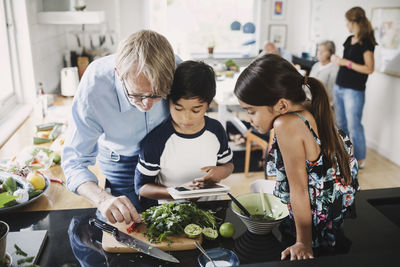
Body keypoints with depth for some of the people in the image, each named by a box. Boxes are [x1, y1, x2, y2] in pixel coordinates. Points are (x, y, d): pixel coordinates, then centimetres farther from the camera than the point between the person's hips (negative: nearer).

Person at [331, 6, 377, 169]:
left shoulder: (366, 43, -12)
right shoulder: (349, 40, 12)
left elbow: (369, 69, -17)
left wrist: (347, 63, -19)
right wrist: (337, 60, 9)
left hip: (354, 91, -8)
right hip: (339, 88, 8)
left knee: (353, 126, -2)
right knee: (341, 124, 16)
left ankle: (360, 160, 12)